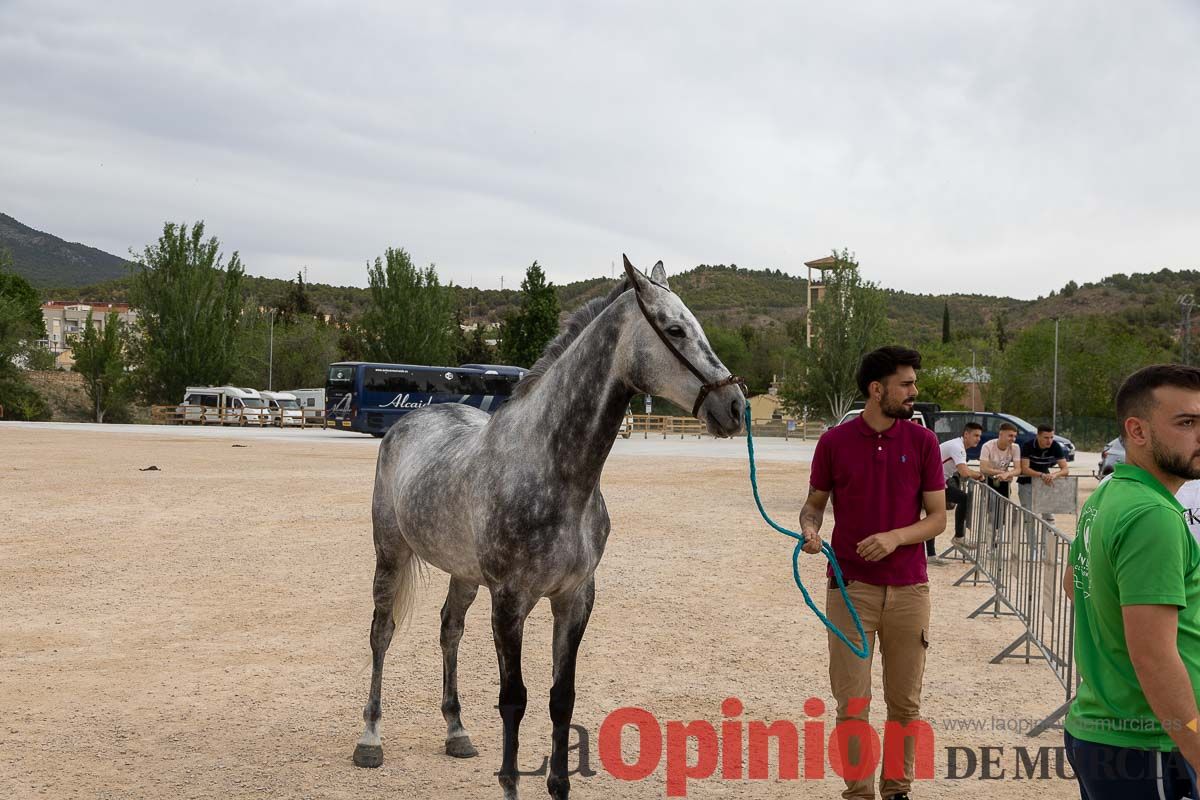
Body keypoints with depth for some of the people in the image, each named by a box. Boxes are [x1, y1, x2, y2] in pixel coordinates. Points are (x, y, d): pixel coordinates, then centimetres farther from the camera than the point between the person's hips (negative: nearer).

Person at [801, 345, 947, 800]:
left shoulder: (923, 442, 0)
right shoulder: (834, 442, -2)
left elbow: (937, 517, 1)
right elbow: (814, 502, 9)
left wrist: (896, 536, -17)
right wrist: (809, 528, -14)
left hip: (908, 588, 1)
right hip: (851, 587, -1)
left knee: (905, 703, 9)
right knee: (852, 704, 1)